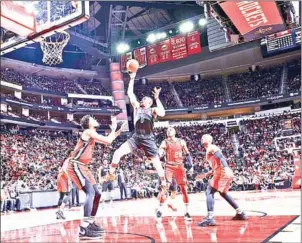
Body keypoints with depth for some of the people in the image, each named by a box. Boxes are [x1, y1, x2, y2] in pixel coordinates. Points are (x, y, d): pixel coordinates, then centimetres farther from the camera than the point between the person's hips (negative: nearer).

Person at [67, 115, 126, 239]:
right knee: (91, 193, -22)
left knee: (97, 194, 12)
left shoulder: (92, 135, 18)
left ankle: (90, 223, 22)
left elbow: (107, 141, 28)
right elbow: (108, 141, -17)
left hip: (82, 167, 10)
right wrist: (113, 128, -3)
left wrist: (119, 131, 23)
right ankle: (83, 229, -27)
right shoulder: (89, 132, -11)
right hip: (76, 166, -10)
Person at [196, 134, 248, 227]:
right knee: (223, 193, 27)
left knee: (209, 192, -9)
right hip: (227, 173, 10)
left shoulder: (211, 148, 0)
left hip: (222, 172, -9)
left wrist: (226, 168, -30)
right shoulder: (213, 148, 27)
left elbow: (221, 157, -17)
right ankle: (240, 213, 32)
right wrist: (205, 175, 32)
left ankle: (210, 218, -20)